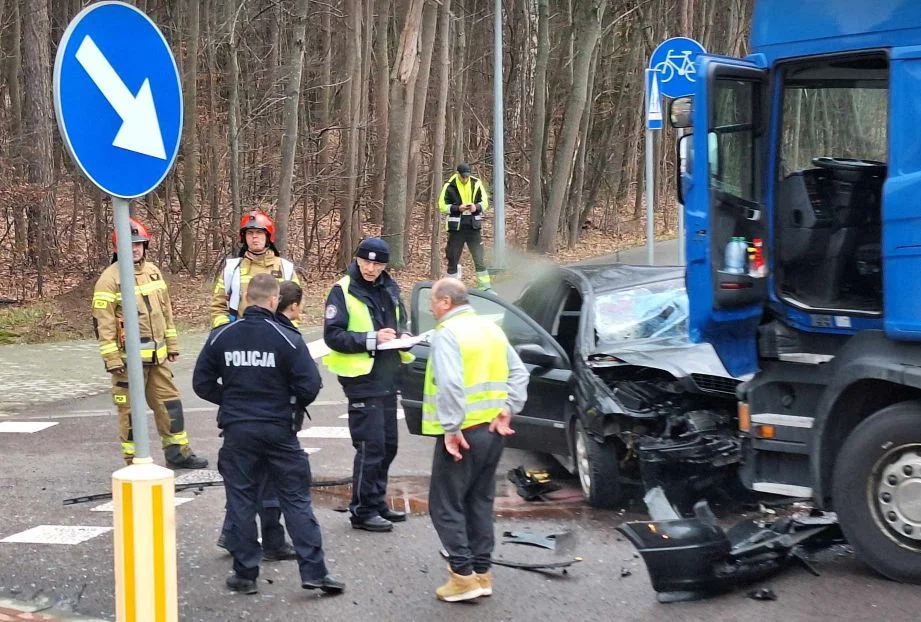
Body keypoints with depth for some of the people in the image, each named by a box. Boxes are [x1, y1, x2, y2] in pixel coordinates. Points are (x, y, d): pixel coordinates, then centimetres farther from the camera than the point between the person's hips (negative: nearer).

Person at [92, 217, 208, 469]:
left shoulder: (153, 271, 11)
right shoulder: (109, 280, -10)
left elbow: (165, 310, 19)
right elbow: (103, 323, -13)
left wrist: (172, 344, 18)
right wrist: (112, 359, -16)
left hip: (157, 355, 7)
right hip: (129, 357, -7)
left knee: (169, 402, 12)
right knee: (130, 409, 1)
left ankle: (178, 452, 22)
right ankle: (133, 461, 9)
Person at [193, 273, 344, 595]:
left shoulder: (221, 336, -2)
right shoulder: (287, 339, -10)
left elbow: (202, 383, 2)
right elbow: (310, 385, -12)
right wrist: (292, 405, 8)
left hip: (237, 431, 2)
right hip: (279, 431, -2)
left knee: (241, 502, 10)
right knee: (296, 500, 4)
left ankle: (245, 573, 13)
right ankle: (314, 571, 2)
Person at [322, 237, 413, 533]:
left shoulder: (389, 290, 11)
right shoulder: (343, 291, -9)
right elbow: (332, 335, -15)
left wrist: (401, 337, 3)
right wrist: (371, 339, -23)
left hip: (387, 377, 8)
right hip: (361, 378, -8)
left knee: (388, 445, 13)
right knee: (370, 446, -8)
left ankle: (377, 503, 25)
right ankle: (362, 510, 1)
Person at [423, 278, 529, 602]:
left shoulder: (447, 334, -14)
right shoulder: (491, 329, 12)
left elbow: (449, 384, -26)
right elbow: (519, 373, 10)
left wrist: (451, 428, -23)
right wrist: (507, 409, 4)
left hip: (463, 432, -8)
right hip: (492, 430, 8)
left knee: (445, 504, 0)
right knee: (480, 502, 16)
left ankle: (464, 576, -3)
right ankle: (482, 573, 19)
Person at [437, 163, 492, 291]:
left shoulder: (476, 184, 1)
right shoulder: (449, 186, -6)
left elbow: (485, 202, 8)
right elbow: (442, 206, -4)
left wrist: (476, 207, -14)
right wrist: (458, 208, -19)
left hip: (473, 227, 1)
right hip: (456, 227, -1)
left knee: (479, 258, 0)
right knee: (453, 258, 6)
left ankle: (485, 287, 5)